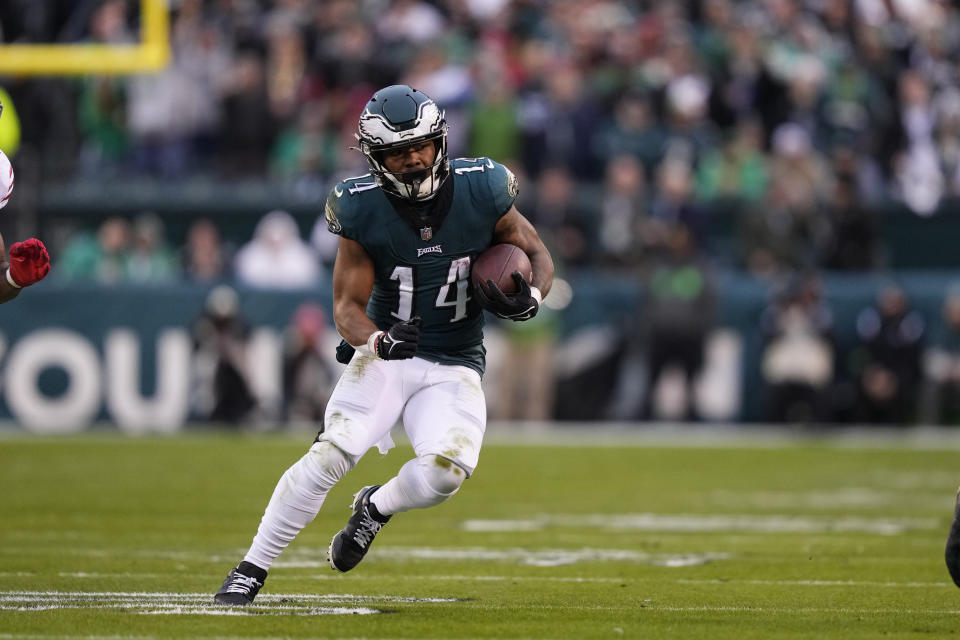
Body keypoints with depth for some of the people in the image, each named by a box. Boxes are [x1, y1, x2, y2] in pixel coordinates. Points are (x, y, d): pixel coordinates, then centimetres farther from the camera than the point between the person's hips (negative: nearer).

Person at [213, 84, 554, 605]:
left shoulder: (480, 192, -10)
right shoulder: (363, 211, -12)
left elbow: (537, 254, 5)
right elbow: (348, 307, -9)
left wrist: (529, 299, -17)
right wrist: (379, 340, -31)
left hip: (453, 367, 1)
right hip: (384, 353, -1)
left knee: (446, 469, -23)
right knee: (331, 454, -21)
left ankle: (376, 507, 12)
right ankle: (251, 568, -10)